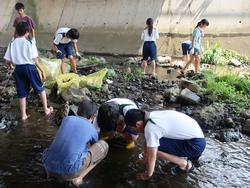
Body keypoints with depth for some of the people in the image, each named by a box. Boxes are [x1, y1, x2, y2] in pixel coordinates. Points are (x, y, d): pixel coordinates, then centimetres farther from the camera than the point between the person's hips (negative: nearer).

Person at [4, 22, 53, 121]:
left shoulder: (12, 44, 3)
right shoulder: (29, 43, -8)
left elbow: (7, 60, 3)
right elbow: (35, 60, -11)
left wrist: (10, 66, 26)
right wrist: (42, 70, -3)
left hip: (18, 69, 4)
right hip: (29, 67, -4)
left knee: (22, 93, 12)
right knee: (40, 89, 15)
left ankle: (23, 115, 20)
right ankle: (46, 110, 21)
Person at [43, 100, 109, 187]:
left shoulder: (66, 119, 19)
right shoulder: (93, 130, 13)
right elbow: (95, 148, 37)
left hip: (50, 167, 5)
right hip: (70, 171, -5)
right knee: (104, 146, 14)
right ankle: (77, 177, 6)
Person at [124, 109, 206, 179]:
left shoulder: (150, 127, -23)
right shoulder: (152, 115, 4)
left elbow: (152, 156, -15)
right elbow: (148, 141, 20)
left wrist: (147, 175, 1)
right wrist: (145, 158, 31)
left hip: (196, 144, -9)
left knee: (154, 148, -15)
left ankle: (185, 164, 2)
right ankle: (192, 154, 22)